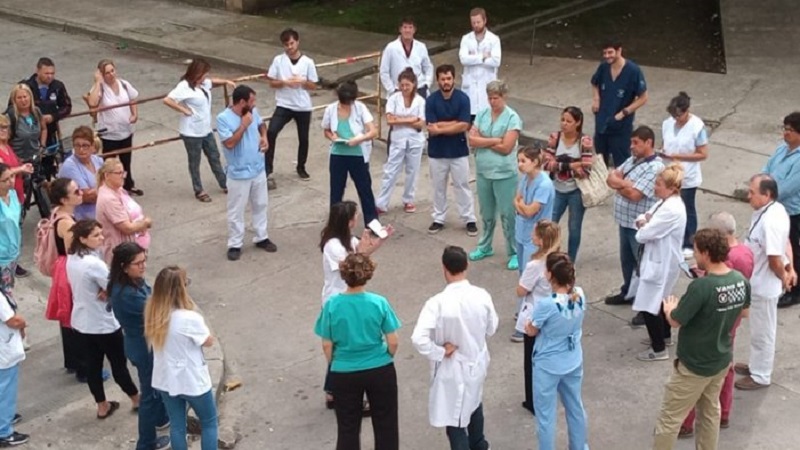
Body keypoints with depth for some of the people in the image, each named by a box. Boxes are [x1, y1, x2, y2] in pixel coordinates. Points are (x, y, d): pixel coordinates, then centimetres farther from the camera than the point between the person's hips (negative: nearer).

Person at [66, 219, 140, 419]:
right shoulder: (94, 263, -30)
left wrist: (105, 291, -12)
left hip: (81, 322, 7)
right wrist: (108, 292, -5)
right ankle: (137, 399, 32)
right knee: (119, 364, 12)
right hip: (104, 324, -7)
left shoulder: (72, 258, -3)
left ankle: (102, 406, 31)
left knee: (93, 365, 17)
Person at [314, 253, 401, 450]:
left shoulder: (332, 305, -14)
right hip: (380, 371, 0)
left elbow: (327, 346, -7)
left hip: (344, 374, 0)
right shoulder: (379, 303, -15)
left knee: (348, 428, 15)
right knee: (386, 424, 17)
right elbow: (393, 342, -9)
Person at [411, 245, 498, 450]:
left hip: (452, 368, -6)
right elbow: (491, 328, 0)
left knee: (454, 418, 9)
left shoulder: (438, 302, -28)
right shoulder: (482, 296, -15)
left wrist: (440, 352, -19)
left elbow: (418, 339, -34)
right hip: (477, 362, 6)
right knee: (473, 404, 32)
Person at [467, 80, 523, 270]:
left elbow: (506, 148, -18)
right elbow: (471, 140, -6)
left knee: (508, 214, 2)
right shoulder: (482, 114, 3)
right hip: (483, 172, 5)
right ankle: (485, 247, 36)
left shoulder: (512, 118, -11)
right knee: (486, 213, 19)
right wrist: (494, 140, -14)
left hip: (504, 174, -5)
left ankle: (514, 253, 14)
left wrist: (482, 141, -9)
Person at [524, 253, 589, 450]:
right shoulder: (580, 295, -12)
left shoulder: (546, 304, -30)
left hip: (548, 367, -6)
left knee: (546, 416, 11)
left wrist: (529, 323, 6)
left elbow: (531, 331, -13)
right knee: (575, 408, 25)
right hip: (573, 362, 6)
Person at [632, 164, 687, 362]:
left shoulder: (672, 211, -27)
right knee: (658, 301, 25)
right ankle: (664, 335, 44)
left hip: (661, 263, -10)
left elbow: (643, 234, -27)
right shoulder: (664, 202, 5)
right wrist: (644, 222, -12)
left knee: (648, 306, -4)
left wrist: (643, 226, -4)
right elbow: (642, 219, 11)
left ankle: (659, 350, 7)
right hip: (657, 259, 10)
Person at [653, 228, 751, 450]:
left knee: (670, 417, 7)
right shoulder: (741, 281, -8)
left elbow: (675, 321, -21)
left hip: (695, 365, -7)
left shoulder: (701, 286, -31)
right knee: (710, 411, 24)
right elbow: (744, 312, 10)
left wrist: (669, 308, -1)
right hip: (722, 360, 7)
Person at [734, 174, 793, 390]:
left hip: (764, 285, -10)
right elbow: (785, 242, 12)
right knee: (759, 329, 25)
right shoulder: (775, 210, 1)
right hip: (759, 282, 10)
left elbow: (775, 259, -28)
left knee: (762, 332, 9)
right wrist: (790, 269, 8)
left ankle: (761, 376, 25)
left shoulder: (771, 221, -31)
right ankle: (756, 365, 42)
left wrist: (784, 279, -10)